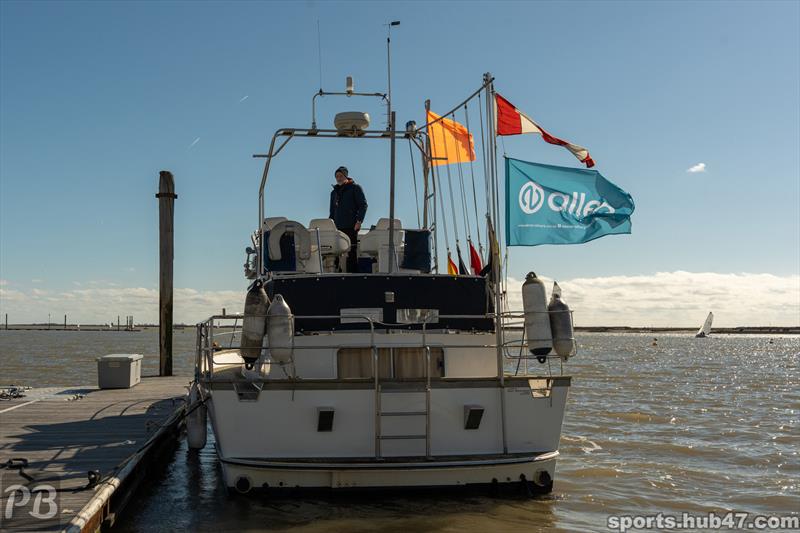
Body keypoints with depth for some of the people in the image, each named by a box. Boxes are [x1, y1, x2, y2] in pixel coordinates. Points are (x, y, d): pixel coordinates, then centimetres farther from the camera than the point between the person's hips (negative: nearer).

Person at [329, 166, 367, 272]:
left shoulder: (355, 188, 5)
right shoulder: (334, 192, 23)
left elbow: (363, 205, -3)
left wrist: (359, 221, -14)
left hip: (351, 227, -5)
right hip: (337, 227, 5)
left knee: (352, 252, -8)